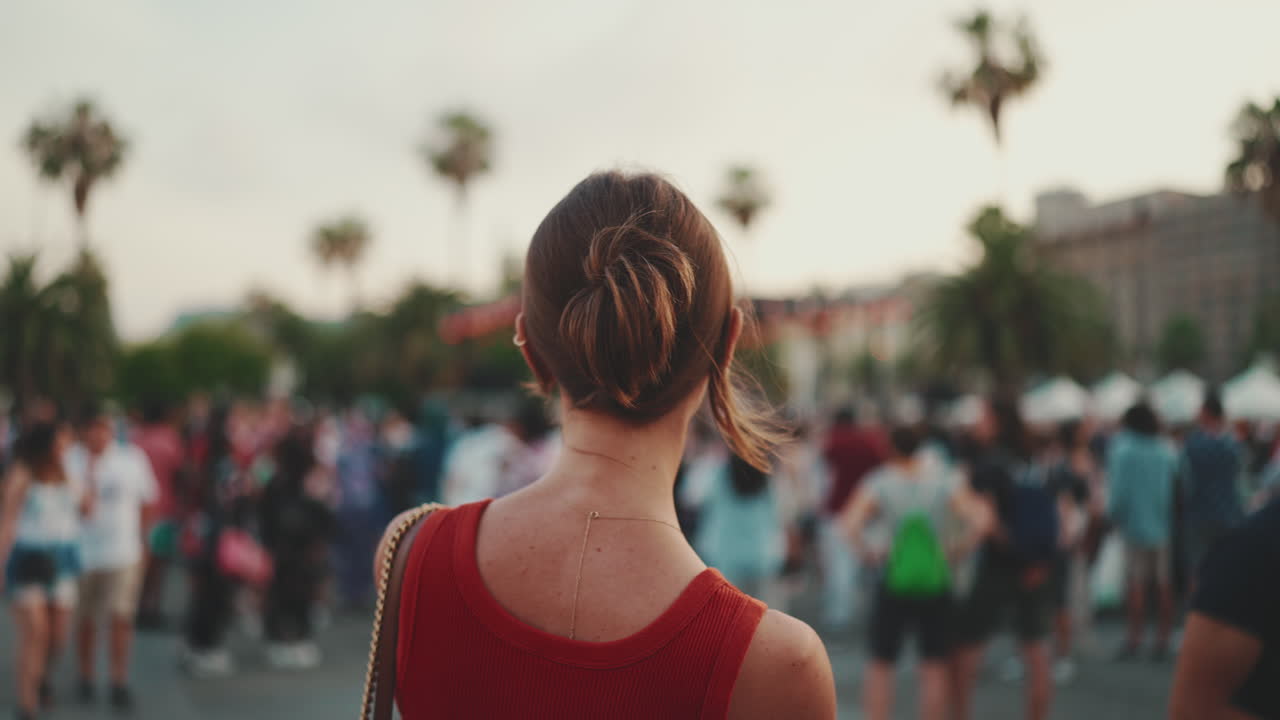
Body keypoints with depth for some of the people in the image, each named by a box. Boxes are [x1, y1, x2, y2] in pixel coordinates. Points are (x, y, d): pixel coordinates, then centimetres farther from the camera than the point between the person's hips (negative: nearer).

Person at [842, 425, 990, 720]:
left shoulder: (881, 483, -7)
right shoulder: (942, 482, -3)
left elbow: (851, 524, -22)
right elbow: (981, 520, -14)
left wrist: (868, 553, -6)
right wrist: (959, 548, 0)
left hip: (893, 585, -1)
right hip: (935, 586, 1)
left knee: (881, 665, 11)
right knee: (934, 667, 12)